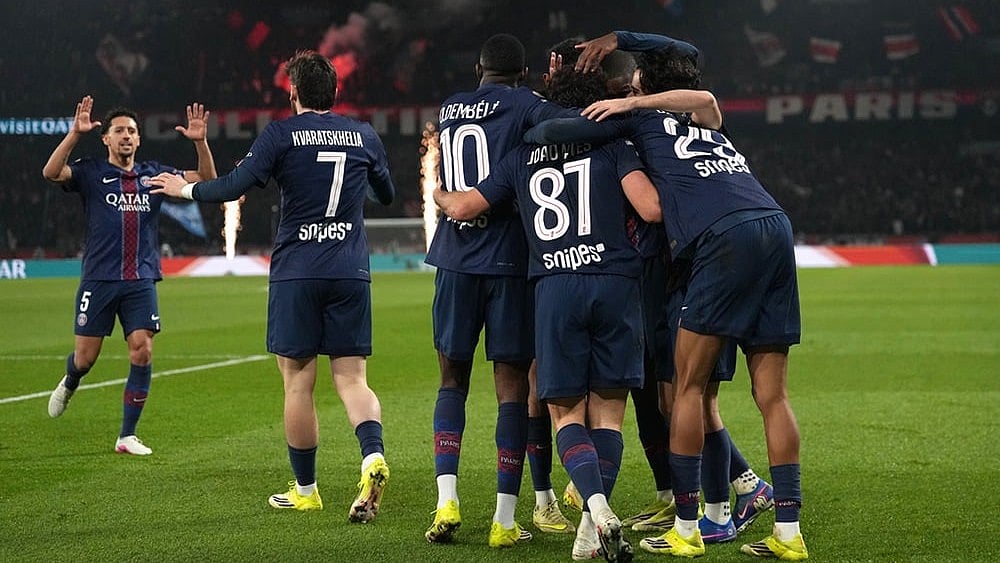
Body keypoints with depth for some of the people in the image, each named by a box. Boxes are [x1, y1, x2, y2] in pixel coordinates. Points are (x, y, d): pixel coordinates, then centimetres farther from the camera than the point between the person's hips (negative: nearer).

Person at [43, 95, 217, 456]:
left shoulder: (153, 174, 11)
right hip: (99, 280, -2)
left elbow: (206, 180, 10)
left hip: (141, 281, 2)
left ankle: (127, 436, 0)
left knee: (142, 351, -9)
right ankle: (69, 385, 40)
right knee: (85, 358, 1)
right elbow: (51, 173, -17)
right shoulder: (91, 173, 2)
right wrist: (75, 133, -28)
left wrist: (200, 142, -7)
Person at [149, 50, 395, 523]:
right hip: (351, 272, 3)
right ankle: (373, 455, -23)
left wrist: (186, 189, 8)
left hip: (296, 272, -3)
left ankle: (305, 490, 13)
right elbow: (386, 195, 22)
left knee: (299, 381, 6)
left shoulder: (281, 135, -4)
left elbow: (236, 186, -9)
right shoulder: (365, 136, 8)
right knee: (352, 378, 5)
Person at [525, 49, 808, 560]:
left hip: (727, 239, -6)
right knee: (771, 393, 6)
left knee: (688, 385, 3)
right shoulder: (711, 127, 34)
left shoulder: (642, 118, 14)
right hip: (776, 229, 6)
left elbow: (549, 131, 9)